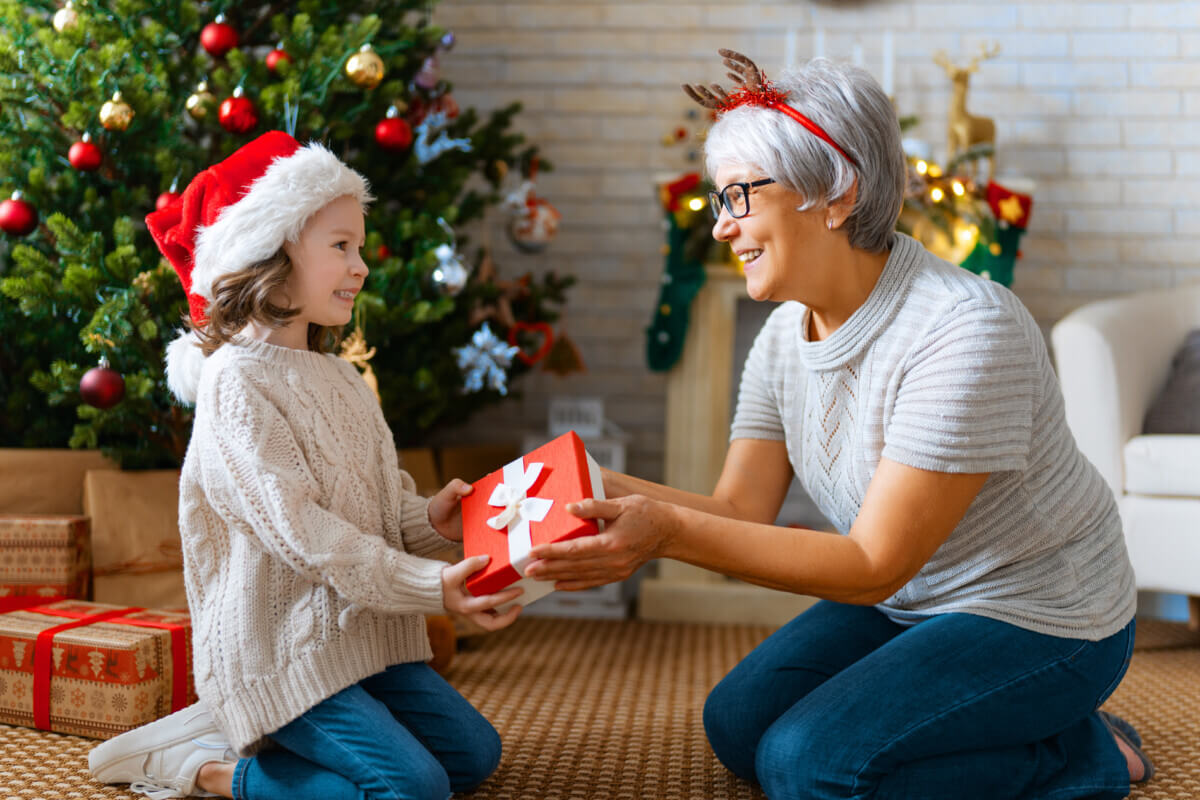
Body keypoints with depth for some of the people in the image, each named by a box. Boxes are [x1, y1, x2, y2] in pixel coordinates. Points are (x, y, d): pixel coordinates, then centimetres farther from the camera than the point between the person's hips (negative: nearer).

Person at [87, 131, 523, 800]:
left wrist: (429, 522, -8)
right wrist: (431, 587, -30)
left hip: (358, 635, 9)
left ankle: (263, 736, 12)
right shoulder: (235, 379, -15)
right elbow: (297, 528, -23)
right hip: (280, 648, -9)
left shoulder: (338, 376, 13)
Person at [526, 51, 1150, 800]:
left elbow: (874, 566, -31)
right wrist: (601, 487, -24)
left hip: (1037, 623, -8)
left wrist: (671, 533, -39)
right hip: (908, 604, 8)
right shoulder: (785, 335, -4)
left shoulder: (964, 331, -31)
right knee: (737, 725, 8)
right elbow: (743, 508, -8)